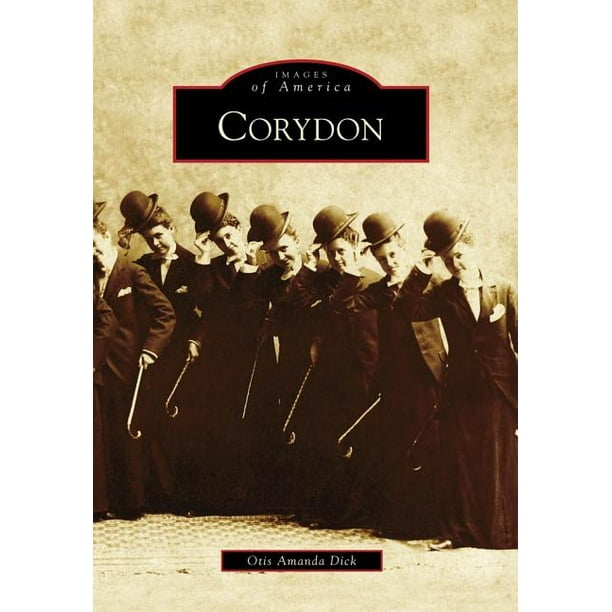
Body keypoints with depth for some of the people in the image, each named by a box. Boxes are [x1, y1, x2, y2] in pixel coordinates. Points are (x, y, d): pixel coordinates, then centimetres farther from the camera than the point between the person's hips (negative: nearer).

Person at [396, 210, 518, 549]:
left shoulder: (504, 289, -2)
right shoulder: (444, 294, 3)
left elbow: (520, 341, -3)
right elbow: (408, 310, -11)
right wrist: (420, 274, -17)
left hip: (500, 391, -2)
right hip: (461, 391, 2)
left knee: (502, 465, 5)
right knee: (460, 464, 7)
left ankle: (503, 532, 16)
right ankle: (460, 531, 17)